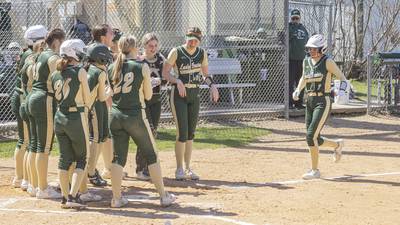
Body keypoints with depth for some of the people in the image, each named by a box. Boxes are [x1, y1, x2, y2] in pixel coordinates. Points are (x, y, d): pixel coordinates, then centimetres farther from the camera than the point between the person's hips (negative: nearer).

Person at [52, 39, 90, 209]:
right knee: (81, 159, 5)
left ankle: (65, 198, 15)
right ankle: (73, 197, -5)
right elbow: (87, 99, -5)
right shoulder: (80, 72, -10)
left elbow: (56, 97, 9)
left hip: (59, 117, 5)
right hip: (77, 117, -5)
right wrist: (86, 108, 15)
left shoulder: (55, 74, 6)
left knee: (64, 158, 13)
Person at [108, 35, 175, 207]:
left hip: (115, 116, 3)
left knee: (118, 157, 10)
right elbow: (148, 95, 0)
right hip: (136, 116, -3)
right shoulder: (142, 67, -6)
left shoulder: (112, 68, 4)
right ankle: (164, 196, 13)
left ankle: (116, 198, 8)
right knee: (151, 156, 8)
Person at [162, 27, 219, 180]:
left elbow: (205, 74, 15)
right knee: (182, 133, -10)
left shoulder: (202, 53, 4)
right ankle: (179, 169, 2)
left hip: (195, 95, 5)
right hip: (179, 95, -5)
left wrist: (212, 85, -3)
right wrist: (177, 81, -24)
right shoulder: (176, 52, -10)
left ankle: (188, 168, 19)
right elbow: (165, 73, -9)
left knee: (191, 133, 9)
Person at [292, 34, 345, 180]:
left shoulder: (327, 62, -8)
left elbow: (342, 77, -9)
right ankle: (337, 144, 37)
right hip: (310, 102, 7)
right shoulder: (306, 62, 10)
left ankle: (315, 170, 0)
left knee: (311, 136, -13)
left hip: (323, 102, -7)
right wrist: (298, 90, 10)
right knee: (313, 139, 9)